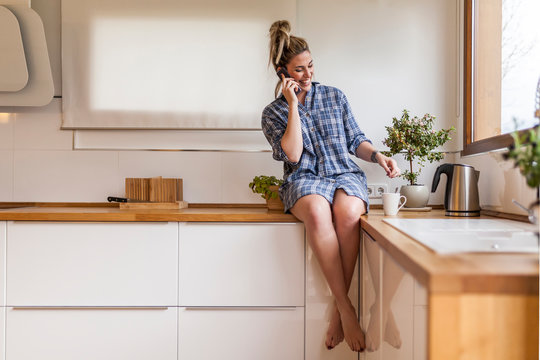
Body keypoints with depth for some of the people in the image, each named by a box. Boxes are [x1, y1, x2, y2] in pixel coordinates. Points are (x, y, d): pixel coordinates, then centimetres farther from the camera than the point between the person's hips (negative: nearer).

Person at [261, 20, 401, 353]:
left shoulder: (334, 97, 16)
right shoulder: (273, 113, 10)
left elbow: (356, 141, 17)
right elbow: (293, 156, -5)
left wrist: (378, 156, -3)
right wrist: (293, 105, -4)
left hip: (345, 174, 1)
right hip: (305, 179, -1)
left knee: (348, 211, -36)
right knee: (317, 211, -39)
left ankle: (340, 307, -24)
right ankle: (346, 306, -32)